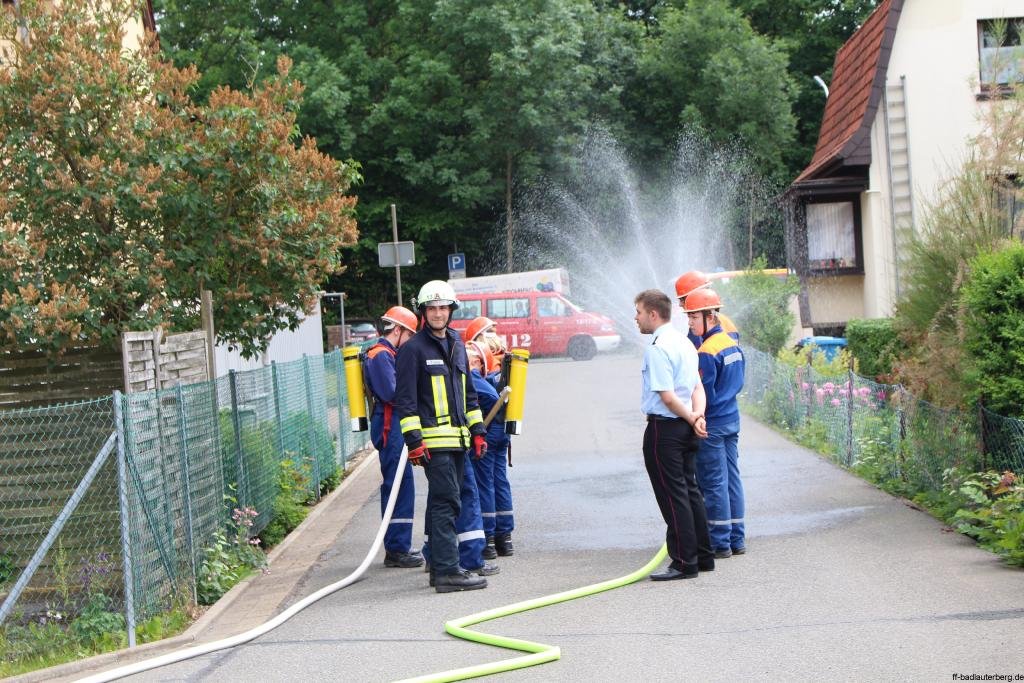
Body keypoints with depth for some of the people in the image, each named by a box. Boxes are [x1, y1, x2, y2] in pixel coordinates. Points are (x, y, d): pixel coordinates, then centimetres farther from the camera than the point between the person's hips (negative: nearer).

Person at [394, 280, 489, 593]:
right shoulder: (413, 349, -6)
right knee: (446, 503, -12)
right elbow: (405, 399, -10)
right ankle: (448, 571, -13)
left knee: (444, 503, 12)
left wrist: (477, 430, 20)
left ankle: (440, 564, 18)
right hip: (434, 440, -8)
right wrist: (413, 440, -16)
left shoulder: (456, 345, 18)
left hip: (457, 438, 8)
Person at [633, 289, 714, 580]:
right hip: (685, 429, 9)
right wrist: (697, 416, -4)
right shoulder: (684, 342, 14)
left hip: (664, 428, -9)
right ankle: (703, 557, 21)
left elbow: (667, 396, -21)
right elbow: (698, 387, 11)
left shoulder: (657, 348, -17)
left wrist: (691, 418, -9)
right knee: (690, 491, 15)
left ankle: (684, 563, -2)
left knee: (673, 496, -4)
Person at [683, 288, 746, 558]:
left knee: (714, 484, -2)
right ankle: (737, 540, 16)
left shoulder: (706, 352, -19)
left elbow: (703, 394, -18)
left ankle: (720, 543, 2)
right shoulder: (732, 344, 8)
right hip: (732, 419, 9)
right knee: (732, 479, 12)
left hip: (711, 425, -9)